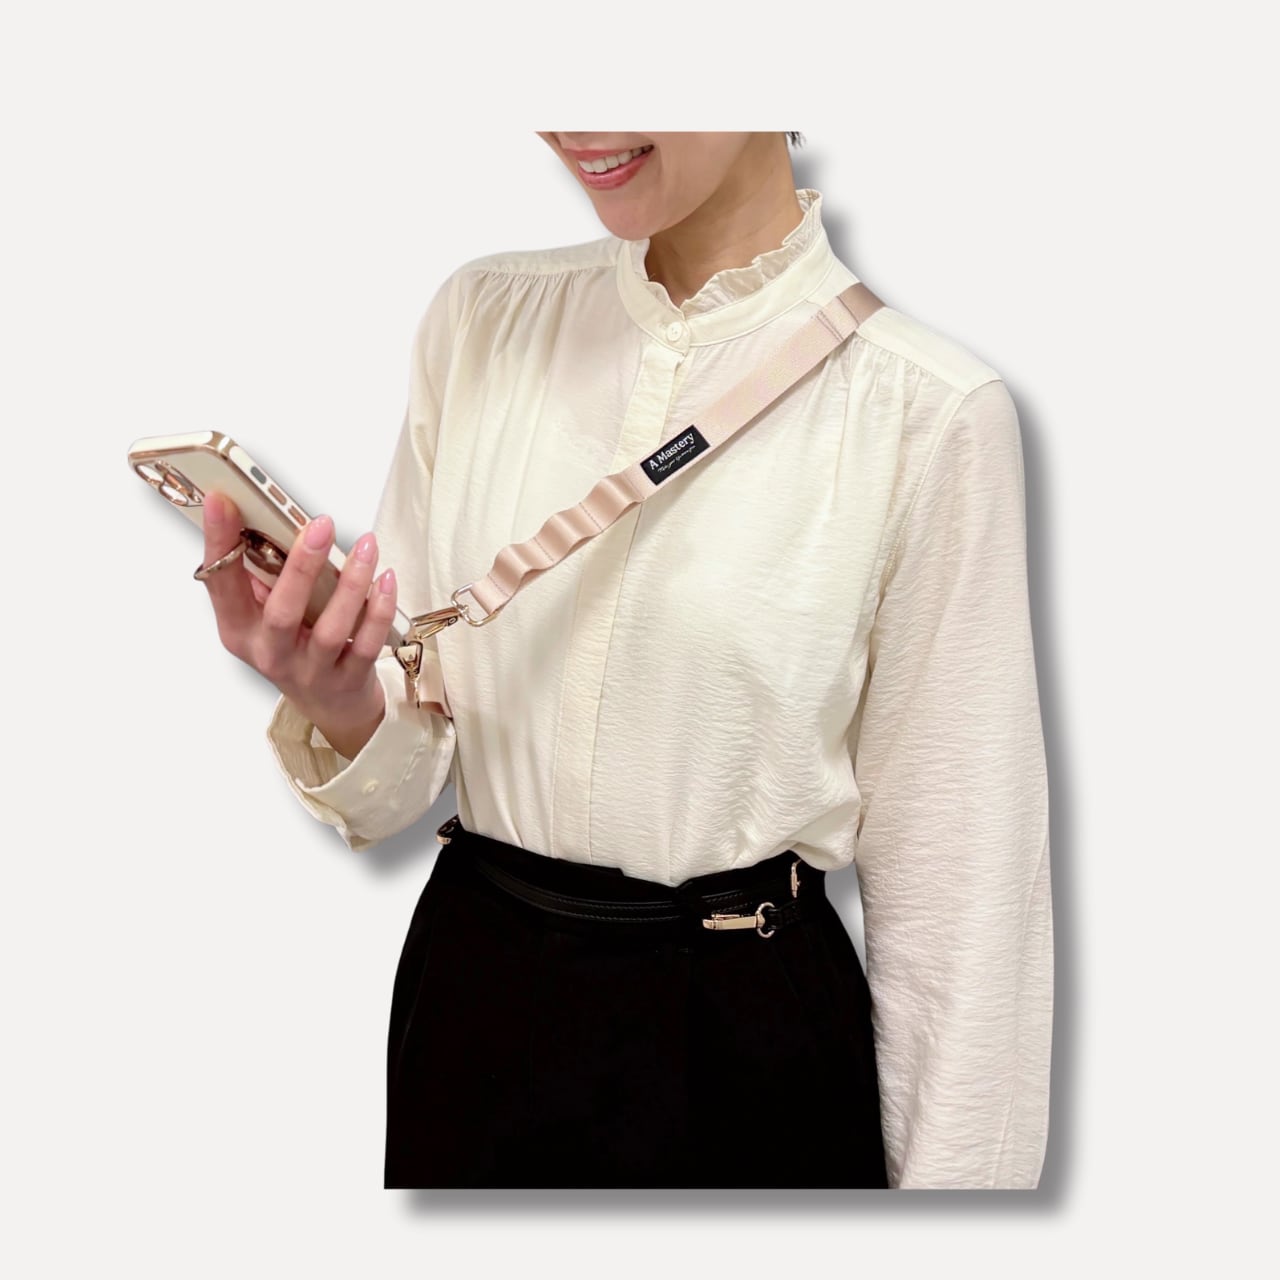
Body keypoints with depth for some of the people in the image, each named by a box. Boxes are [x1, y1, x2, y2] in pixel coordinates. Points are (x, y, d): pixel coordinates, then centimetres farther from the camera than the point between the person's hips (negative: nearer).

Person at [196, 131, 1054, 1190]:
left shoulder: (927, 413, -15)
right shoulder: (481, 319, -2)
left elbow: (952, 871, -10)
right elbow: (395, 785, 0)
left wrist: (952, 1173, -6)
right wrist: (338, 705, -21)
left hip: (744, 1054, -3)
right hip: (468, 1001, 4)